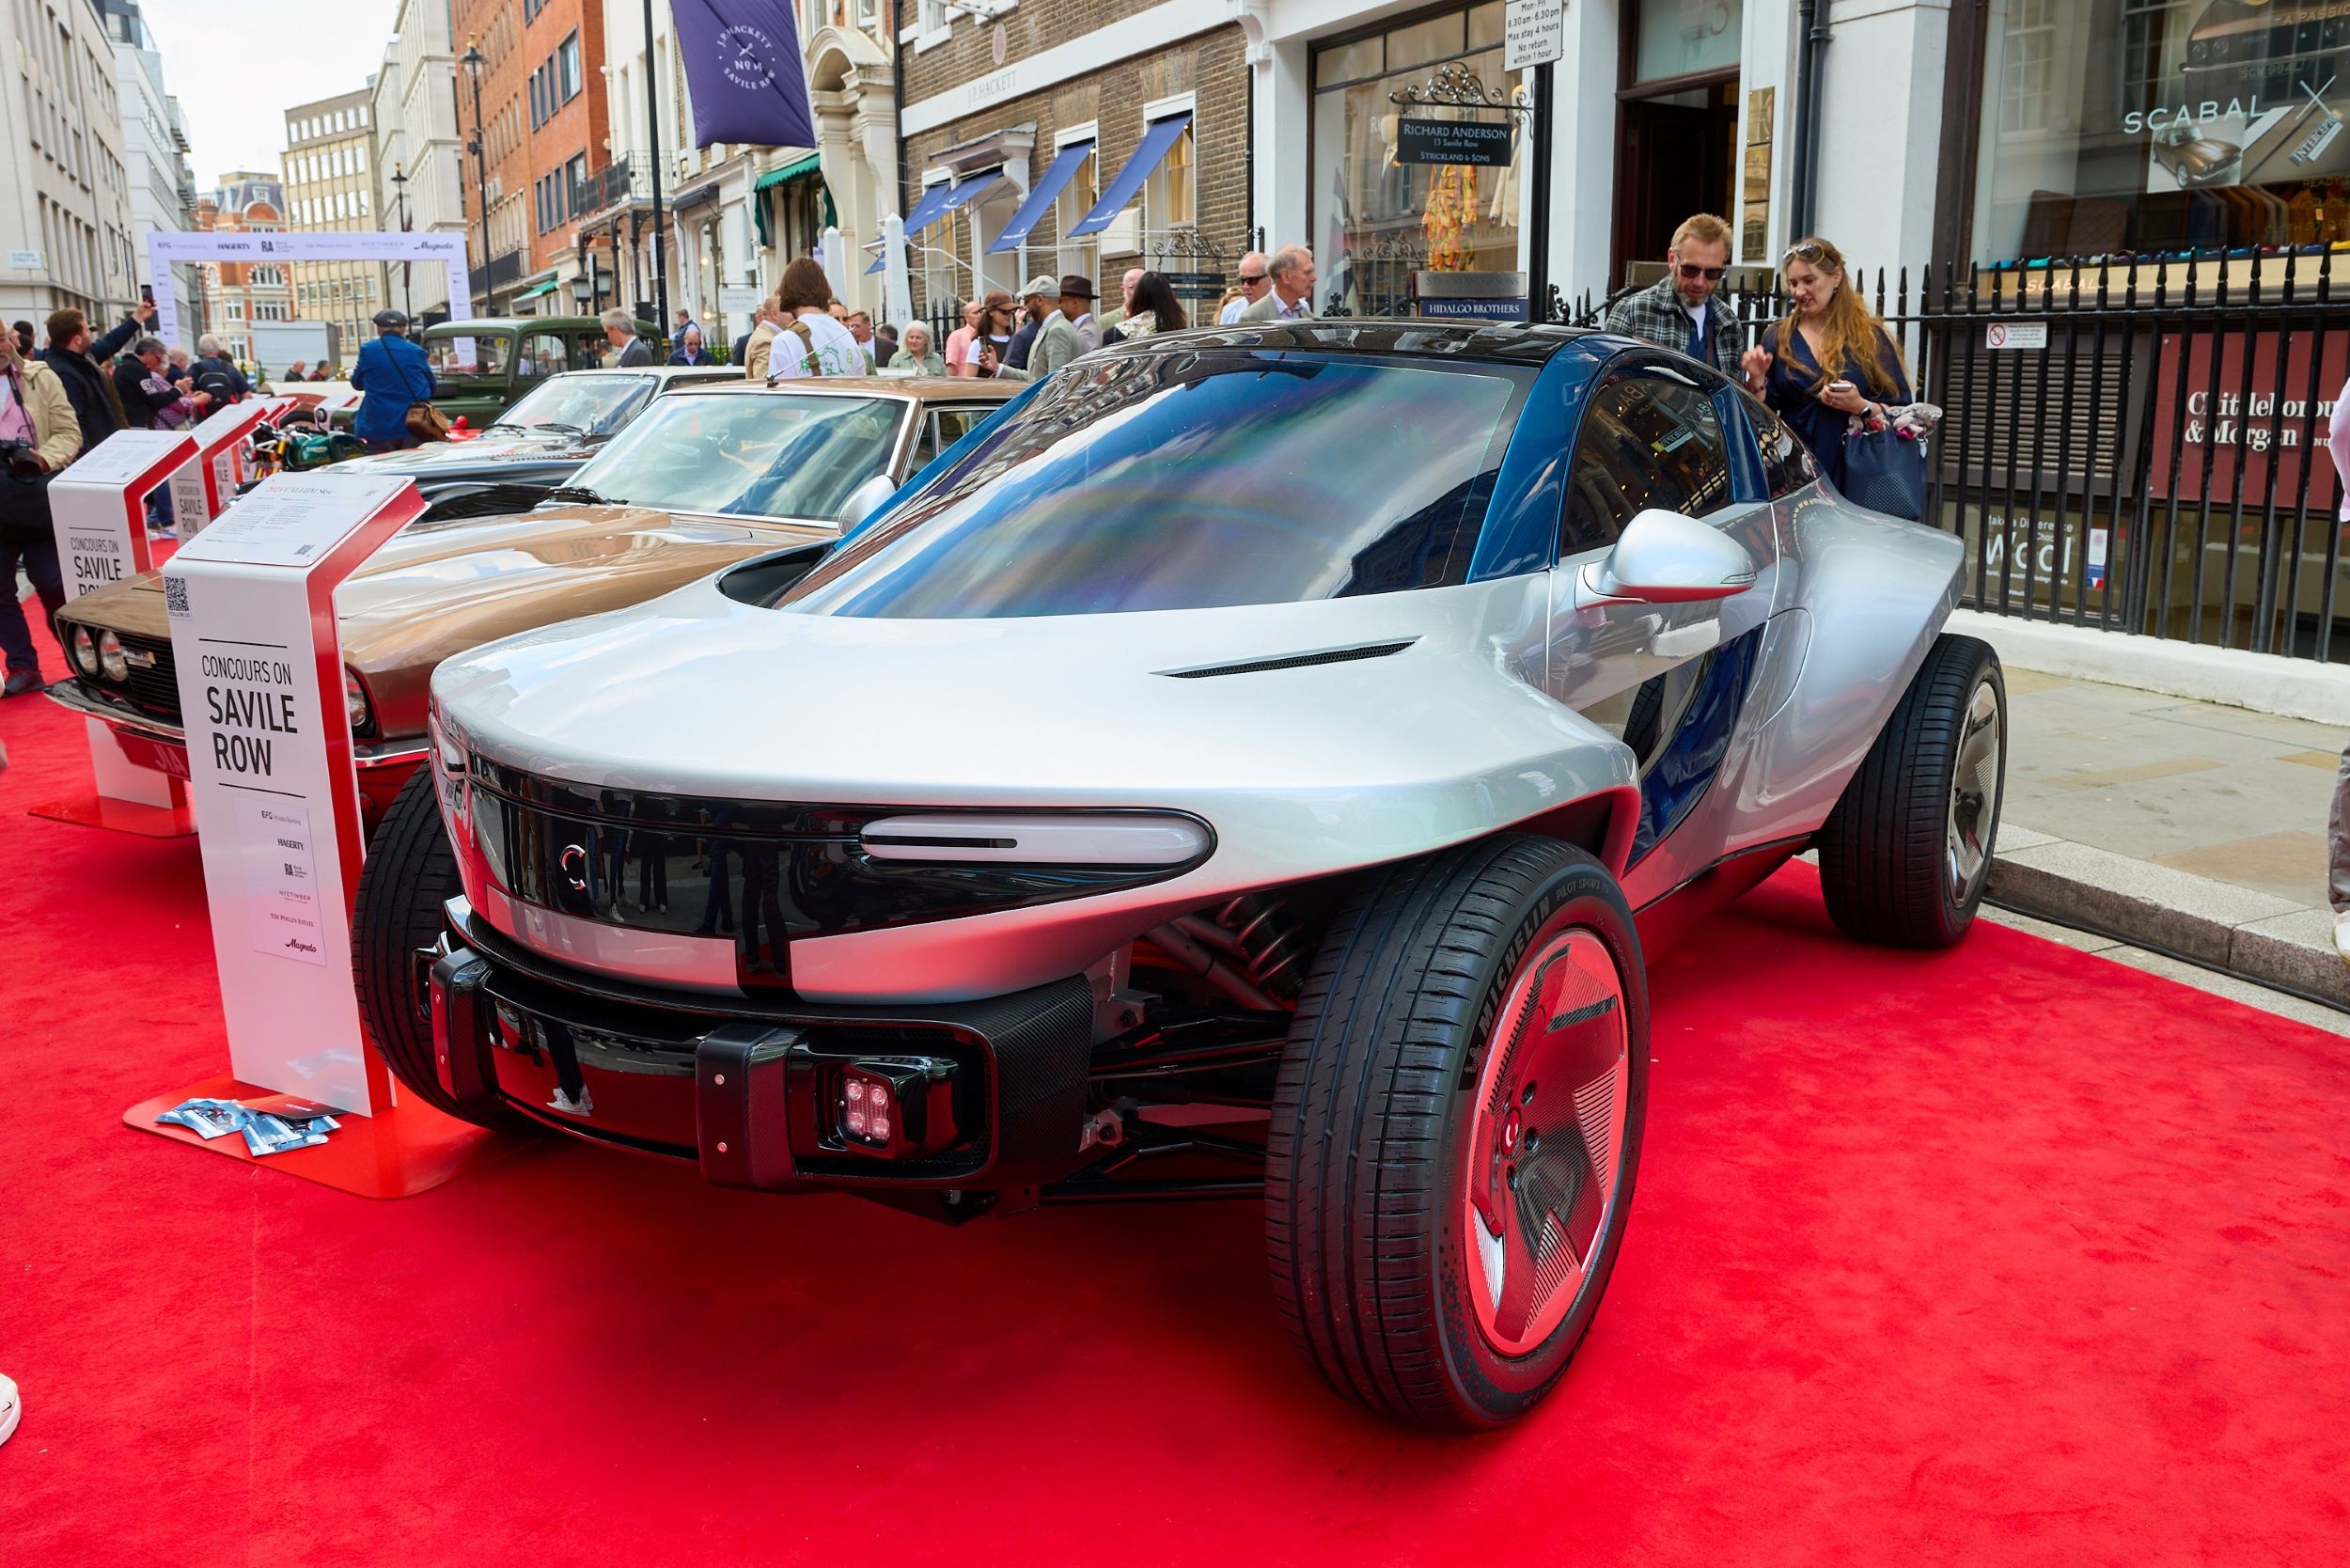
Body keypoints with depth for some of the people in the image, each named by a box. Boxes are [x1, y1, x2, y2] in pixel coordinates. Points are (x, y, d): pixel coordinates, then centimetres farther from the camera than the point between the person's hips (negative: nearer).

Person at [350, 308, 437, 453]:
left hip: (379, 427, -1)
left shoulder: (367, 350, -3)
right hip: (413, 425, 1)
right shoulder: (417, 352, 0)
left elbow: (357, 383, 9)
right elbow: (432, 387, 8)